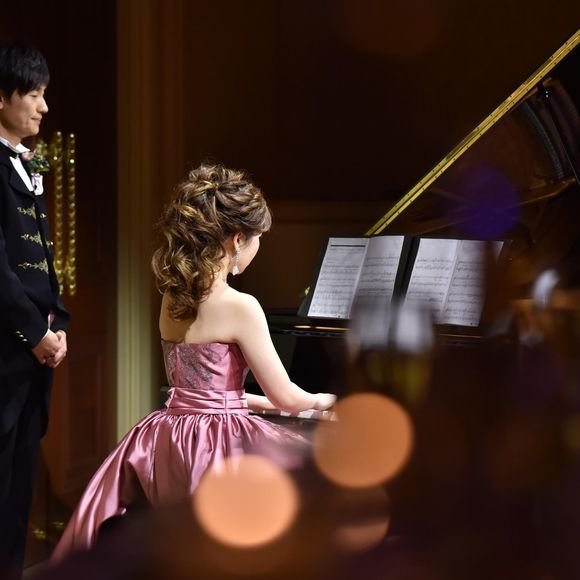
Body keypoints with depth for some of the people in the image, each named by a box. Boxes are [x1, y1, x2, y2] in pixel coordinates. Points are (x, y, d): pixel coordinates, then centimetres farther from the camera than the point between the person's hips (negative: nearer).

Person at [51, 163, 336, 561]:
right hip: (216, 449, -7)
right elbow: (286, 397, -8)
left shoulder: (174, 298, 8)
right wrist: (320, 401, 14)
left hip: (167, 443, 7)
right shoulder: (240, 306, -15)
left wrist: (267, 403, 30)